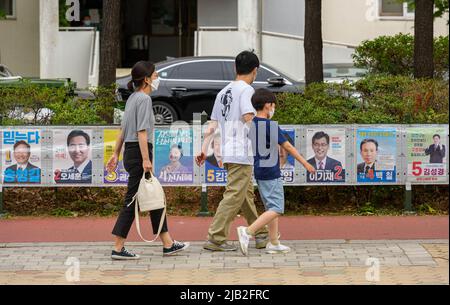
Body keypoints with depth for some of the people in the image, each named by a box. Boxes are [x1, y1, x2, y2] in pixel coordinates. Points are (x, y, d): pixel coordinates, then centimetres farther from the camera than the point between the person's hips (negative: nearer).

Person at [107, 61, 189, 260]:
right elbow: (142, 132, -19)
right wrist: (146, 159, -21)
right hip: (139, 152, -10)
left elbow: (123, 129, 19)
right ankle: (118, 249, -6)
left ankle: (168, 244, 17)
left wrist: (116, 154, 21)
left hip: (130, 152, 10)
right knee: (133, 200, -7)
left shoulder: (133, 98, 16)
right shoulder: (144, 99, -12)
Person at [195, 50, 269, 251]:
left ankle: (261, 237, 24)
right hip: (241, 153, -9)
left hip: (228, 152, 9)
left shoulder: (223, 92, 18)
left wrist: (204, 150, 14)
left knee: (247, 195, 16)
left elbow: (212, 125, 16)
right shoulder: (246, 90, -6)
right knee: (234, 195, -9)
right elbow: (248, 118, -20)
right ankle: (215, 239, -13)